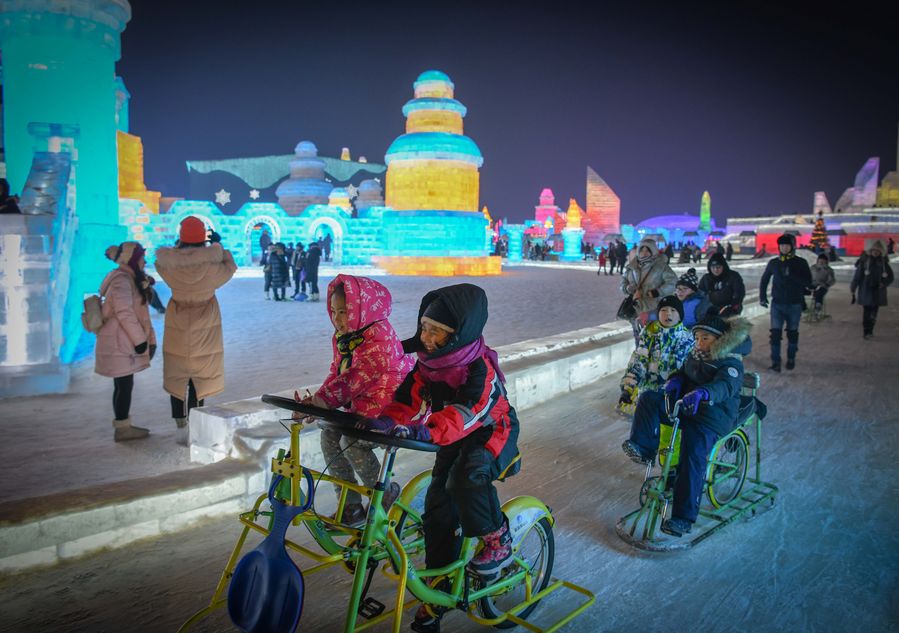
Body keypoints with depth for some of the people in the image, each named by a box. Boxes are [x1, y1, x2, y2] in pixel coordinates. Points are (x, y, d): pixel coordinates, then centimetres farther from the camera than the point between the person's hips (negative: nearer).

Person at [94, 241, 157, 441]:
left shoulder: (130, 279, 15)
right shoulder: (121, 280, -16)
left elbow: (139, 313, 16)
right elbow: (124, 312, -23)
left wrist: (150, 339, 11)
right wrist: (140, 340, -18)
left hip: (123, 343, 10)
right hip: (118, 344, -10)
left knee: (124, 385, 14)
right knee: (124, 385, -4)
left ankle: (123, 425, 21)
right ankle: (122, 428, 3)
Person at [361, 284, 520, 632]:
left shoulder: (480, 368, -29)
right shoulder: (428, 360, -9)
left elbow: (466, 413, -43)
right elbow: (409, 400, -12)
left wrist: (425, 431, -59)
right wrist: (383, 420, -32)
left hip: (491, 434, -6)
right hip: (453, 439, 6)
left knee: (467, 475, -35)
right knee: (438, 508, -1)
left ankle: (497, 540, -10)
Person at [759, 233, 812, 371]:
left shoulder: (800, 263, -2)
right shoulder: (773, 263, 4)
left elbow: (808, 282, -13)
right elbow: (764, 279, 17)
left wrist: (791, 275, -24)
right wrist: (762, 296, 11)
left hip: (795, 304, -1)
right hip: (777, 304, 1)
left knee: (792, 333, 11)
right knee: (775, 333, -8)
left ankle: (791, 358, 26)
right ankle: (775, 361, -5)